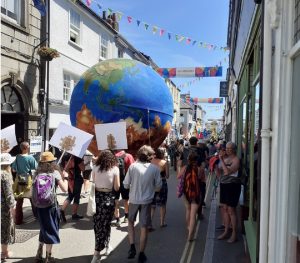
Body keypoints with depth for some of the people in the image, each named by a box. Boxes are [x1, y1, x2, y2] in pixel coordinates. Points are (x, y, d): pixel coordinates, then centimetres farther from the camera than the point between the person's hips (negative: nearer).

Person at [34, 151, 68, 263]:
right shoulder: (55, 172, -8)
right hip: (51, 204, -5)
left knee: (43, 228, 24)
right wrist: (65, 177, 3)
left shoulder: (38, 172, 5)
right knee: (50, 230, 10)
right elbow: (64, 189, -10)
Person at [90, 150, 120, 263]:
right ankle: (97, 252, 4)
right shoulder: (115, 169, -6)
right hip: (108, 198, -3)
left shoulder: (95, 168, 0)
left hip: (97, 197, 3)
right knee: (105, 224, 5)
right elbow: (116, 188, -6)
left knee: (97, 224, 15)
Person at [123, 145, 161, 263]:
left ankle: (132, 247, 17)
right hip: (146, 201, 0)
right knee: (144, 227, 11)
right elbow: (158, 186, 0)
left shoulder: (133, 166, -10)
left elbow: (126, 184, -6)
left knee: (130, 222, 25)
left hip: (134, 199, 1)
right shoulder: (155, 168, -8)